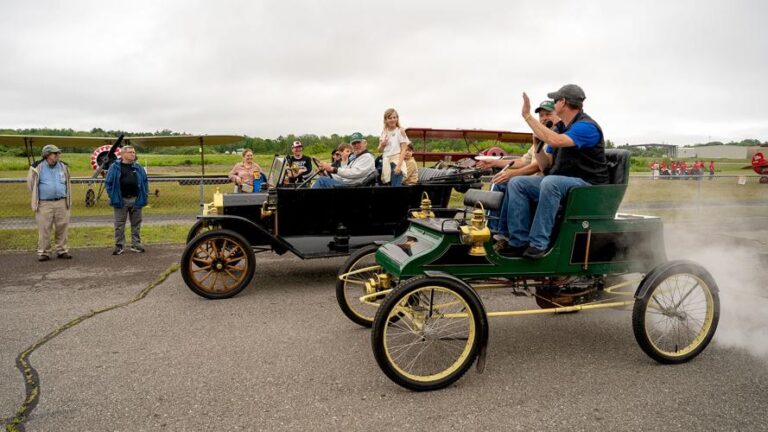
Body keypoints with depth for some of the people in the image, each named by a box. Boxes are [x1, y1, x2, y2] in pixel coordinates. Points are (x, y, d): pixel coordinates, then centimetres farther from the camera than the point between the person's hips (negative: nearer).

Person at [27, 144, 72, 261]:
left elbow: (67, 184, 21)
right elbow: (31, 184, 8)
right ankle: (43, 252, 7)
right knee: (44, 229, -1)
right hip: (45, 204, -3)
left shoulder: (63, 167, 10)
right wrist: (37, 197, 11)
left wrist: (67, 199, 18)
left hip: (61, 203, 3)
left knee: (62, 228, 5)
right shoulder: (38, 168, -2)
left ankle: (62, 250, 14)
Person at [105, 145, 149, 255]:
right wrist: (113, 197, -6)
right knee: (119, 225, 3)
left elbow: (145, 182, 13)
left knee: (136, 224, 9)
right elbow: (108, 183, 0)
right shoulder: (115, 167, -1)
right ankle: (119, 246, 10)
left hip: (136, 200, 3)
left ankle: (136, 245, 18)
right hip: (121, 200, -3)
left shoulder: (138, 167, 10)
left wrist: (145, 196, 4)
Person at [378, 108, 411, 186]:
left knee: (396, 186, -14)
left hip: (396, 162, -5)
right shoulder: (384, 132, 12)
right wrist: (382, 145, -6)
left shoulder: (400, 131, -2)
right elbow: (380, 150, 18)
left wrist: (399, 165, -18)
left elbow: (403, 150, -7)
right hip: (385, 163, 5)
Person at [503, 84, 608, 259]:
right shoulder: (562, 128, 16)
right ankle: (519, 242, -17)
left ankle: (538, 244, -33)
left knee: (550, 182, -37)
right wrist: (537, 141, -1)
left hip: (587, 185, -8)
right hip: (560, 182, 9)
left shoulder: (586, 127, -12)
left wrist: (528, 116, -24)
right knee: (516, 183, -6)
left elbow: (555, 141, -31)